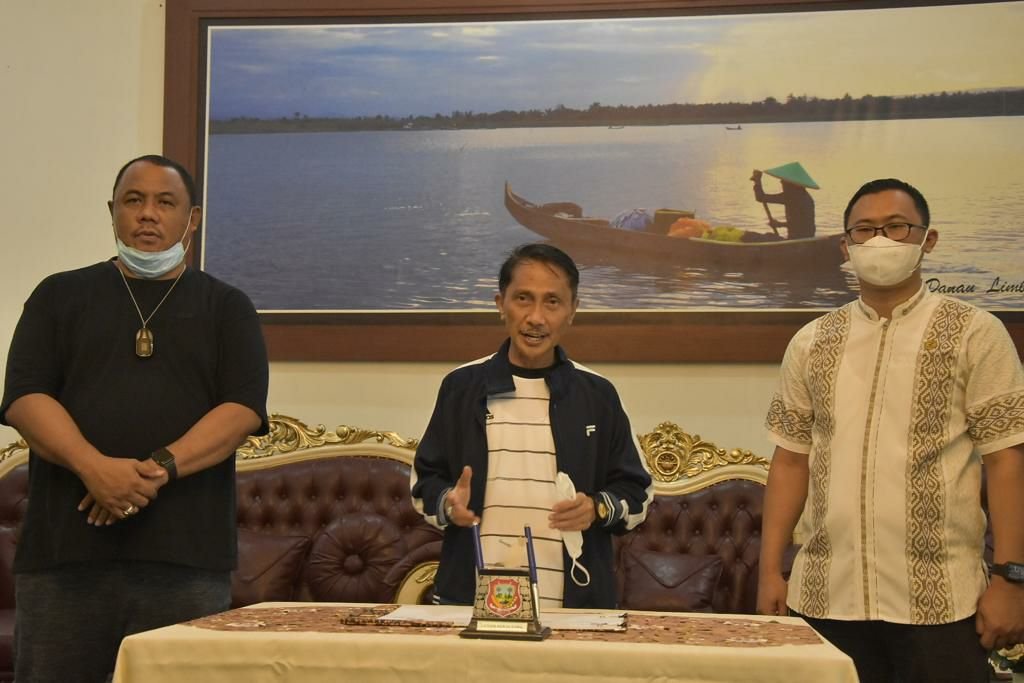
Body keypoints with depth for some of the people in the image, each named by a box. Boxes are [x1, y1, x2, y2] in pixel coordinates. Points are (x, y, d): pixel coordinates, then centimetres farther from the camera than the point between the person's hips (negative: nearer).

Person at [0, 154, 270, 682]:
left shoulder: (227, 308, 14)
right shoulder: (60, 296, 15)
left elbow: (243, 408, 1)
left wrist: (161, 467, -15)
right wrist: (94, 466, -16)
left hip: (187, 555, 0)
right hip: (66, 548, 1)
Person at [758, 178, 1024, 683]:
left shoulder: (975, 334, 0)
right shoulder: (811, 344, 9)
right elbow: (791, 460, 11)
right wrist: (770, 570, 6)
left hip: (938, 598, -3)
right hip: (826, 596, 3)